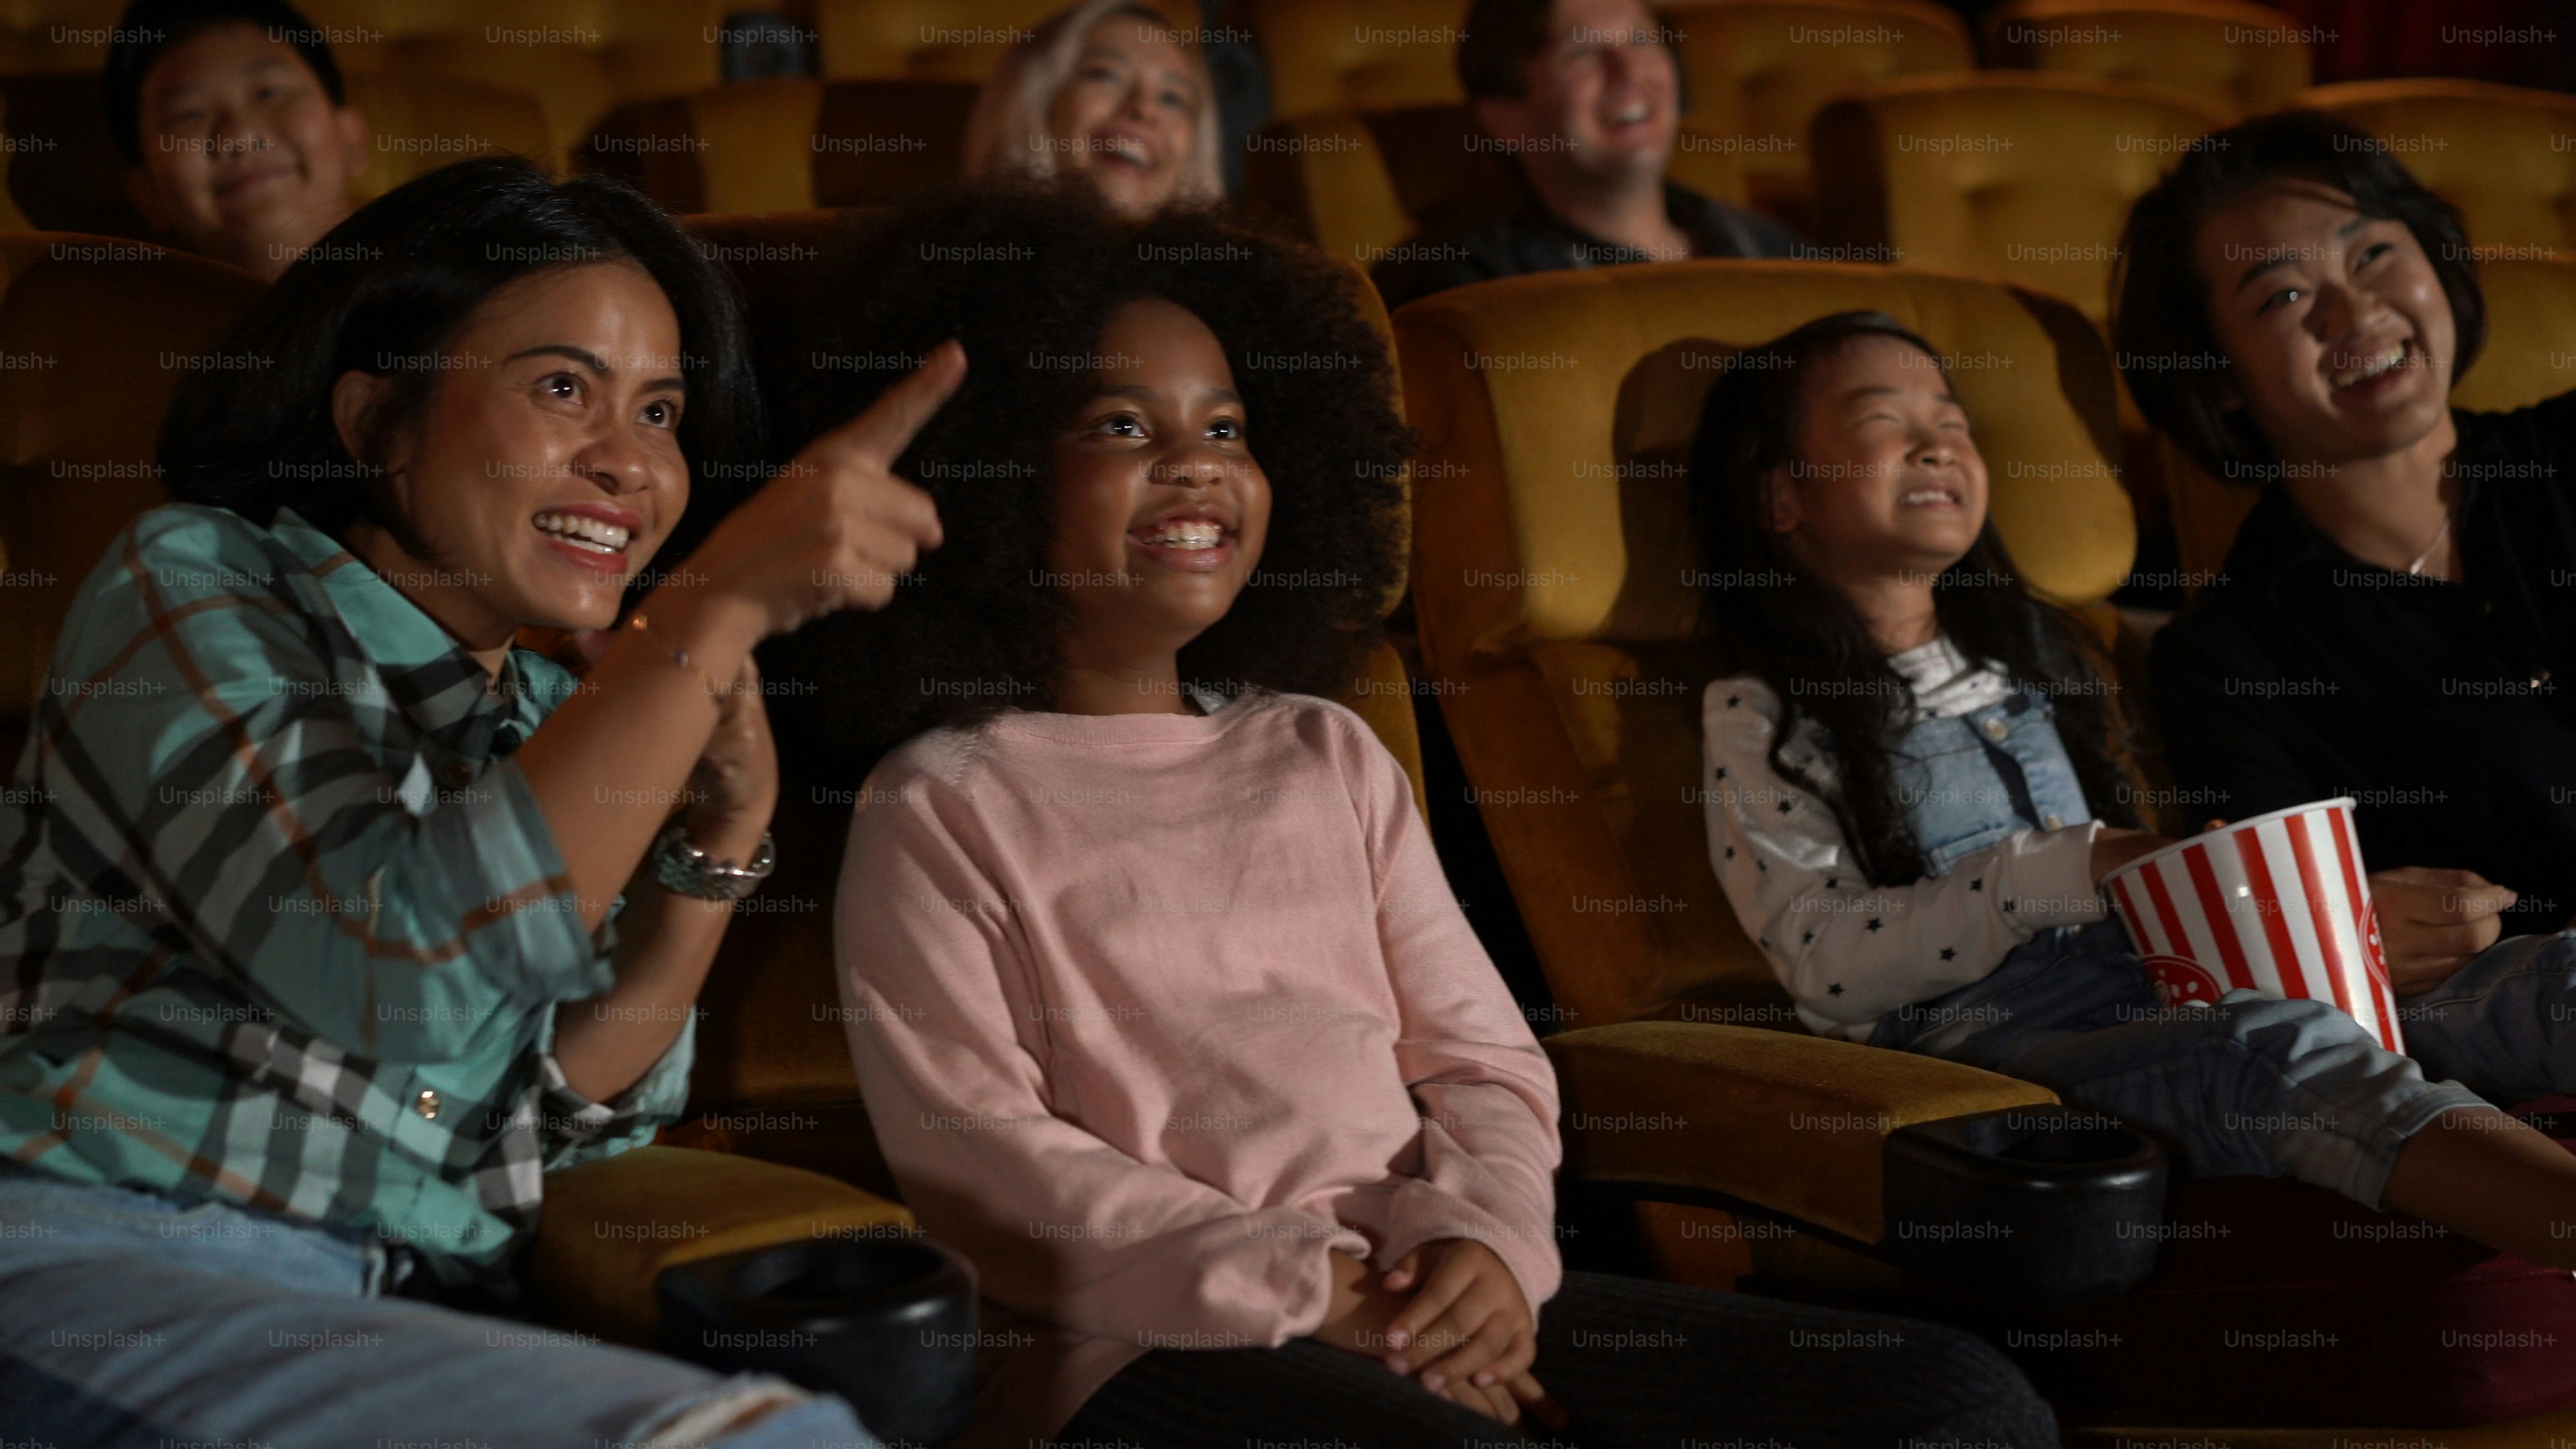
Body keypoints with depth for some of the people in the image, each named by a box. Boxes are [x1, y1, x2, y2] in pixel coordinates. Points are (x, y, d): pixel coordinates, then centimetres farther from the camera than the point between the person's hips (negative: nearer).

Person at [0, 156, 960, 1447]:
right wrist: (722, 603, -20)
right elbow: (387, 975, -19)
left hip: (417, 1325, 6)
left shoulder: (546, 721, 18)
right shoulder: (192, 587, 0)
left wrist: (724, 827, 0)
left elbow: (564, 1123, 12)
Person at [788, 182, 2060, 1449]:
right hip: (1151, 1343, -6)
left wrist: (1482, 1236, -6)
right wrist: (1306, 1293, -14)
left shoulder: (1329, 756, 23)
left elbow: (1483, 1058, 17)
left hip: (1439, 1300, 6)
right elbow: (979, 1158, -4)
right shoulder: (940, 809, 7)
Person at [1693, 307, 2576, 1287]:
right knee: (2281, 1050, -36)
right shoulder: (1762, 719, 5)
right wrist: (2069, 869, -16)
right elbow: (1825, 962, -8)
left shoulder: (2029, 657, 28)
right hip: (1974, 1029, -7)